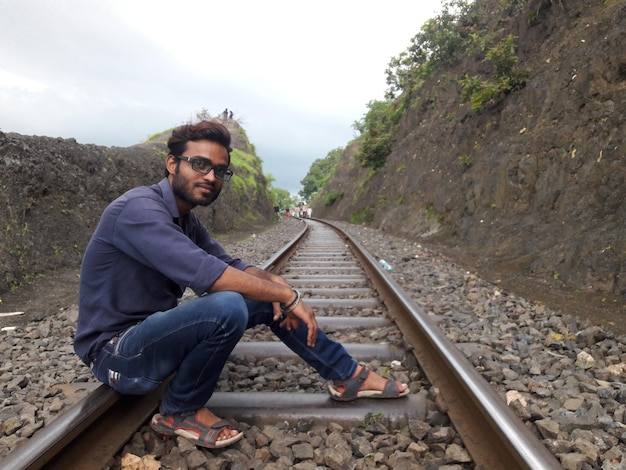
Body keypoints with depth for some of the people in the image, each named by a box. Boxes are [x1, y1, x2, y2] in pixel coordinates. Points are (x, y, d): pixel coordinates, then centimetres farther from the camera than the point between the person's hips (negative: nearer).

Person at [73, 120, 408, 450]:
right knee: (228, 306, -34)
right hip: (118, 352, -9)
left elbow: (230, 265, 8)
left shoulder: (185, 219, 6)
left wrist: (273, 282, -13)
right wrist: (287, 294, -26)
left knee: (265, 298, 0)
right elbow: (206, 273, -34)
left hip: (156, 330, 9)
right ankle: (179, 410, -8)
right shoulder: (140, 209, -24)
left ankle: (346, 375, 11)